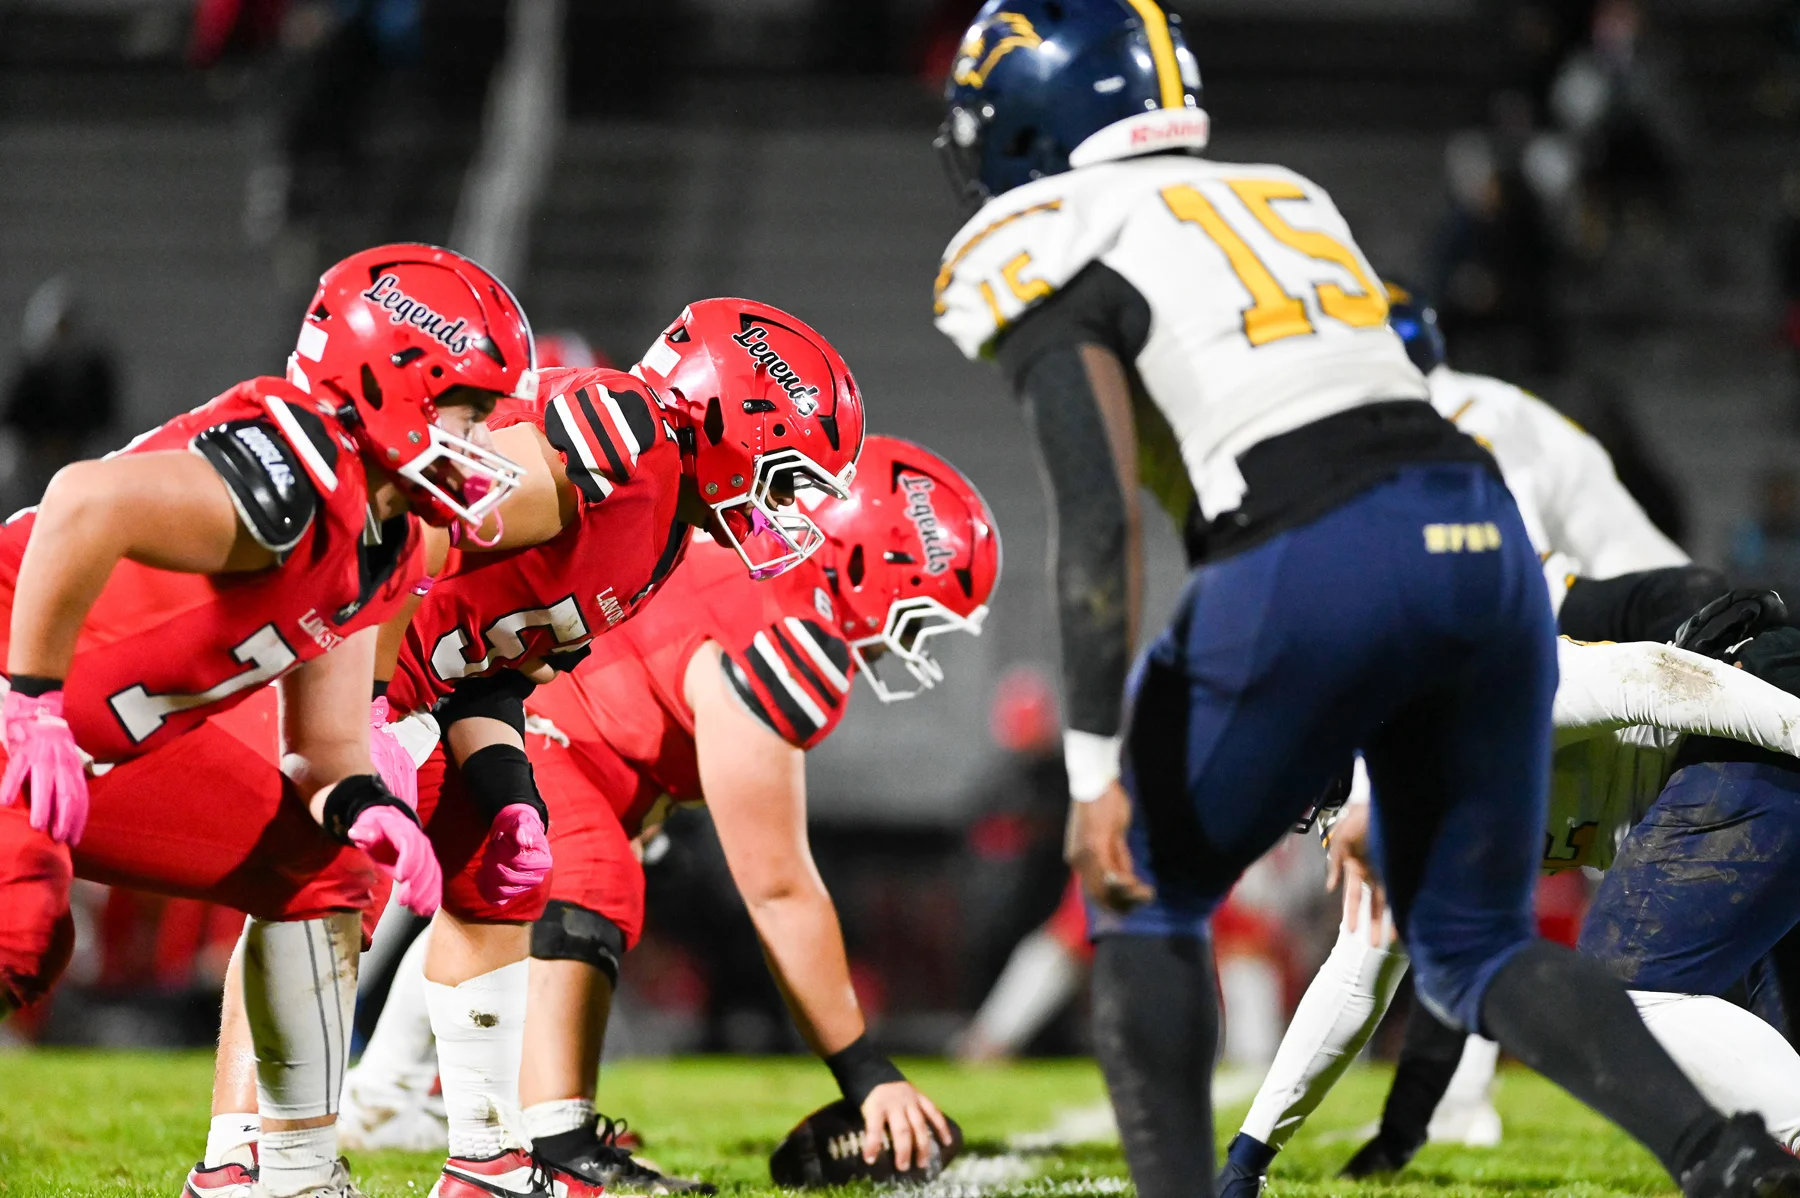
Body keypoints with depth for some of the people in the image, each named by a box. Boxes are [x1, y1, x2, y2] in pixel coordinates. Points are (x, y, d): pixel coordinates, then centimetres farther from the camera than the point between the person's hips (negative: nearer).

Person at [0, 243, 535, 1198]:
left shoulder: (379, 545, 4)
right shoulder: (292, 484, -28)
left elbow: (327, 747, 10)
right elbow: (84, 503, -44)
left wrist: (366, 808, -13)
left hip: (114, 742, 10)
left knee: (316, 870, 10)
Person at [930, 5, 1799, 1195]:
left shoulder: (1052, 250, 6)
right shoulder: (1283, 199, 28)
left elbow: (1100, 513, -8)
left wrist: (1097, 770, -11)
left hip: (1320, 564, -6)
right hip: (1483, 538, 6)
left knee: (1148, 896, 16)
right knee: (1475, 944, 15)